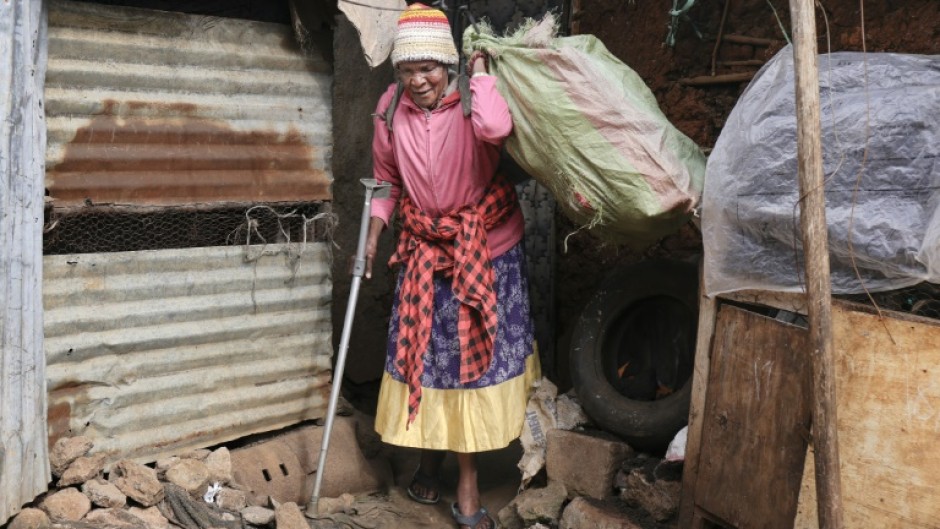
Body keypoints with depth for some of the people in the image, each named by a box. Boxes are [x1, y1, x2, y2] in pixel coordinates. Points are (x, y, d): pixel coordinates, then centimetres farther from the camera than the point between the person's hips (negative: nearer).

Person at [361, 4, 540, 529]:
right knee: (422, 352, 10)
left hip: (487, 248, -3)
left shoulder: (470, 101, -17)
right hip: (426, 250, 4)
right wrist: (374, 233, 2)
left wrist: (480, 69, -27)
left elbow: (496, 128, -42)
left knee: (475, 357, 1)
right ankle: (429, 457, 34)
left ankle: (468, 485, 13)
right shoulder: (391, 107, -5)